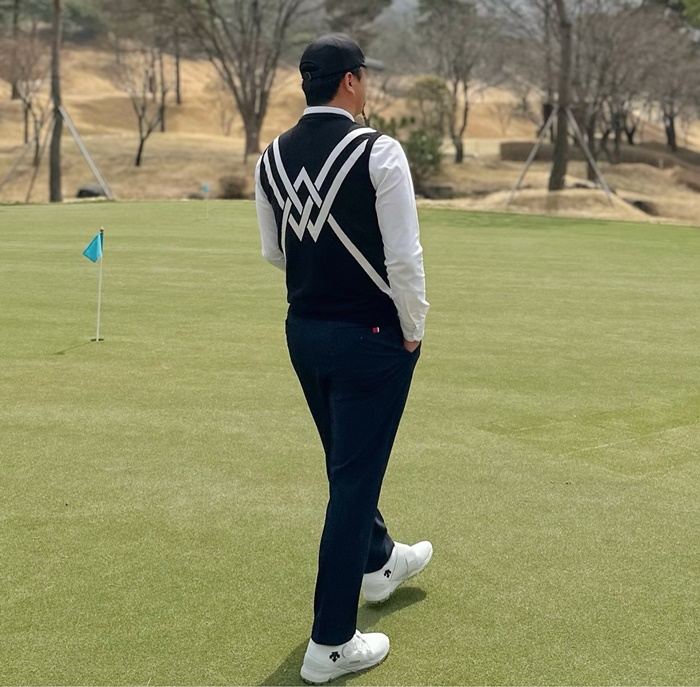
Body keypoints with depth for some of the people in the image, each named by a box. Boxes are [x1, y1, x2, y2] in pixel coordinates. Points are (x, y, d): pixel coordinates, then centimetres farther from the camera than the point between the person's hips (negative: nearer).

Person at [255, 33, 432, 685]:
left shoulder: (272, 157, 2)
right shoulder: (378, 152, -17)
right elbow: (404, 256, -17)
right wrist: (413, 332, -4)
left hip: (304, 331, 7)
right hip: (371, 335, -6)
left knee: (349, 463, 26)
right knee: (354, 479, 2)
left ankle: (378, 562, 50)